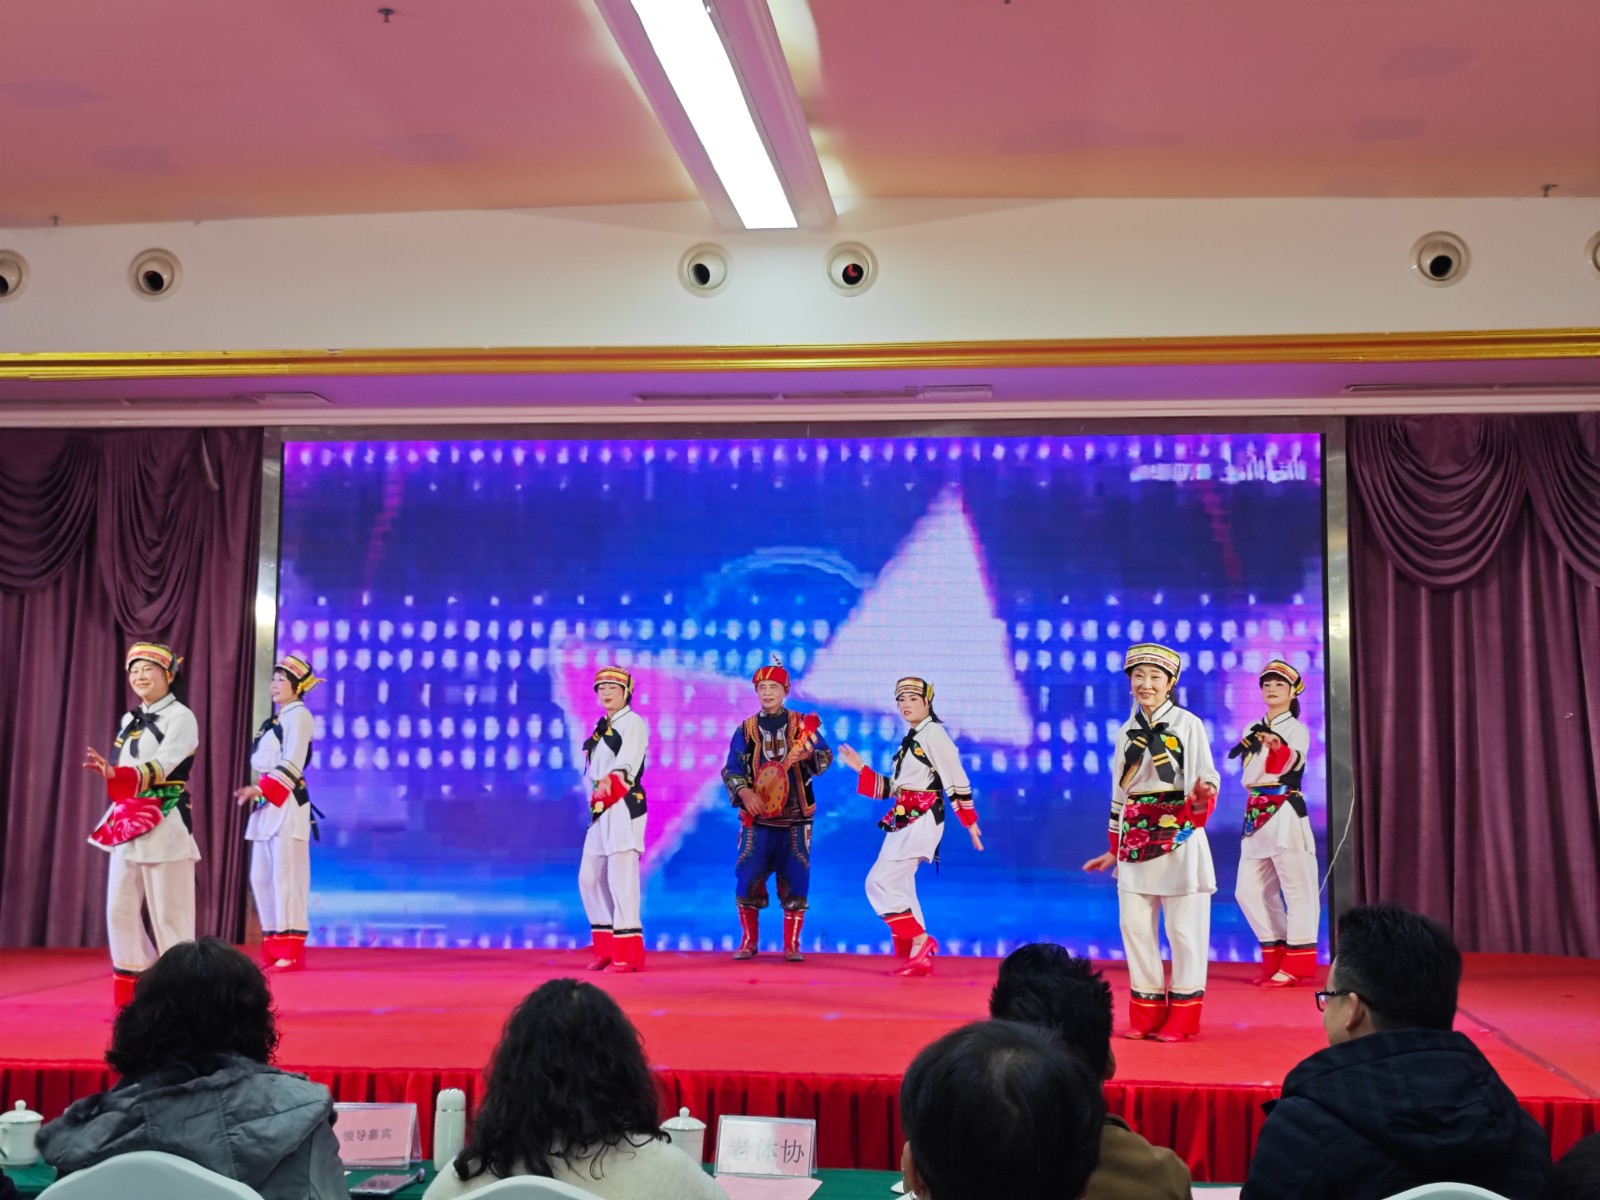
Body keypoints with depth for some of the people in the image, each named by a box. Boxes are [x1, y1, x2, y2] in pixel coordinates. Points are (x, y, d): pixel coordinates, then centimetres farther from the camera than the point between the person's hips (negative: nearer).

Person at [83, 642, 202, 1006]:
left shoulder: (181, 717, -6)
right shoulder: (129, 720, 15)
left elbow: (160, 767, -19)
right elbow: (121, 770, 18)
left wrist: (115, 774, -33)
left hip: (166, 825, -7)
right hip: (128, 825, 7)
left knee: (169, 914, -5)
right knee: (120, 911, 7)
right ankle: (132, 996, 17)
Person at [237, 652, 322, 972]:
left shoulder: (299, 715, -6)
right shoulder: (275, 719, 21)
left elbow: (291, 764, -15)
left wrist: (259, 789, -20)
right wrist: (255, 791, 6)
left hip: (287, 805, -10)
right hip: (268, 805, 10)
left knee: (286, 876, -11)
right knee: (261, 877, 9)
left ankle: (291, 953, -8)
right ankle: (273, 951, 15)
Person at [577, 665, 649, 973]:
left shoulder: (633, 722, -5)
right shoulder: (601, 727, 20)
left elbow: (628, 759, -24)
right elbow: (592, 770, 18)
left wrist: (612, 779, -42)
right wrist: (596, 790, -2)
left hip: (624, 807, -9)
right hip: (600, 809, 9)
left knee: (621, 878, -12)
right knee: (589, 878, 10)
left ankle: (628, 953, -8)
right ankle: (606, 949, 19)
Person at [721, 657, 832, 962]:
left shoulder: (802, 724, 6)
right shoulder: (746, 730, 7)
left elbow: (826, 756, -3)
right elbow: (731, 769, 4)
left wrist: (807, 754, -24)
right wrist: (743, 792, -15)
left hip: (795, 816, 0)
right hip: (757, 816, 1)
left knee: (795, 879, -1)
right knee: (748, 877, -3)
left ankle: (792, 945, 10)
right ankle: (749, 941, 13)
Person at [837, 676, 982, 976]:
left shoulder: (933, 734, -10)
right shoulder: (909, 741, 18)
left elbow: (956, 779, -11)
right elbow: (891, 788, 20)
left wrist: (969, 821, -10)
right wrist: (860, 768, 14)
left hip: (921, 821, -9)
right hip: (902, 822, 9)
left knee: (880, 883, -14)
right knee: (899, 889, 8)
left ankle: (921, 940, -7)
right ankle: (918, 957, 13)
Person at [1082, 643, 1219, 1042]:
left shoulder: (1188, 724, -3)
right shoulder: (1127, 732, 11)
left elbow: (1206, 778, -7)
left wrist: (1202, 795, -31)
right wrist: (1114, 848, 16)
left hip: (1178, 835, -5)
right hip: (1136, 837, 5)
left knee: (1183, 926, -2)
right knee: (1134, 923, 5)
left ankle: (1182, 1016, 9)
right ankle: (1146, 1014, 16)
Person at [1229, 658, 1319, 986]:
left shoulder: (1297, 729, -2)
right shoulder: (1253, 731, 16)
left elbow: (1292, 761, -23)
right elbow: (1247, 778, 6)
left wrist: (1276, 745, -43)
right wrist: (1256, 747, -12)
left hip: (1286, 816, -7)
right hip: (1256, 816, 7)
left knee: (1296, 890, -5)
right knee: (1249, 890, 6)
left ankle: (1297, 964, -1)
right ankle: (1275, 959, 15)